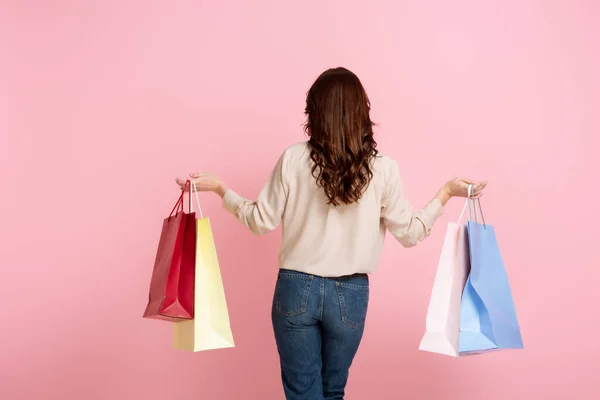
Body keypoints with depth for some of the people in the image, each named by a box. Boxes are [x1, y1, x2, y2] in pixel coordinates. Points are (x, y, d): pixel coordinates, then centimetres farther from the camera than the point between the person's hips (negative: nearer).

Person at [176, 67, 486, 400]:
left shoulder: (293, 159, -8)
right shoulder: (383, 169, -7)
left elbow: (262, 221, -2)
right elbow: (409, 234, -1)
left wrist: (218, 188, 11)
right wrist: (446, 193, 11)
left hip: (297, 288, -1)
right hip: (350, 294, 1)